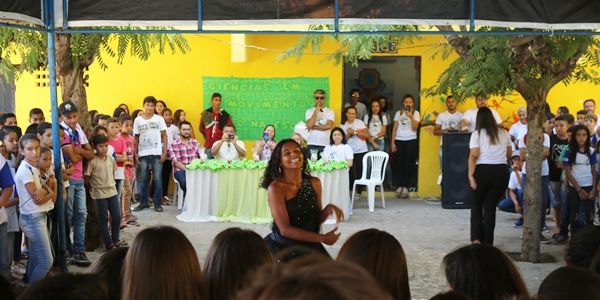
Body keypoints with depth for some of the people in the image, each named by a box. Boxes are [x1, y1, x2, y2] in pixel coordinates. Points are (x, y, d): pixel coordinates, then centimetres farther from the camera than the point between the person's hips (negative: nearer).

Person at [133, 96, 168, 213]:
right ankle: (143, 202, 16)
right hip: (143, 154, 1)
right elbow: (136, 138, 8)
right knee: (142, 179, 5)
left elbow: (164, 136, 3)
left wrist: (165, 152, -4)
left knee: (157, 179, 1)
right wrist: (135, 154, 2)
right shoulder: (138, 120, 6)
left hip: (156, 153, -1)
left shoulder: (159, 119, 4)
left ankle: (157, 203, 9)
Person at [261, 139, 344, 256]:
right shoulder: (275, 187, -16)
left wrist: (328, 209, -11)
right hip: (282, 248, -5)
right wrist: (323, 238, -19)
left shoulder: (314, 183, 0)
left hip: (310, 247, 5)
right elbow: (285, 229, -19)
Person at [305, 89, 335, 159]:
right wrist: (316, 111, -7)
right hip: (312, 144, 1)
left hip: (325, 144, -1)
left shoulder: (330, 111, 5)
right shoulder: (309, 111, 8)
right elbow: (309, 125, -7)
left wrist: (314, 127, -6)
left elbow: (329, 126, -10)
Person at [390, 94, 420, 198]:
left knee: (409, 164, -4)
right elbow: (394, 128, 10)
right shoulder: (398, 113, 11)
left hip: (411, 140, -1)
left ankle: (406, 187, 0)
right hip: (399, 140, 2)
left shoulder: (416, 113, 6)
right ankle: (399, 186, 3)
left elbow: (414, 128, -5)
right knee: (399, 163, -2)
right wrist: (392, 142, 3)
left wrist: (411, 117, -17)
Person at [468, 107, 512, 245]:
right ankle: (487, 242, 8)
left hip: (482, 171, -3)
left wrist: (471, 175, -14)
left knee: (476, 205, 15)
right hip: (501, 172, 3)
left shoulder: (477, 134, -3)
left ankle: (476, 238, 2)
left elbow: (474, 155, -13)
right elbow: (509, 154, 16)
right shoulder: (504, 133, 8)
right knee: (490, 207, 10)